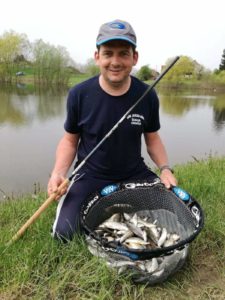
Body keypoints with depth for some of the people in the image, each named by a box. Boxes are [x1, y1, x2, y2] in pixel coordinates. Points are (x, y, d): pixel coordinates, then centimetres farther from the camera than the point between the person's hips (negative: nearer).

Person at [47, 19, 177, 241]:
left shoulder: (147, 95, -7)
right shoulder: (79, 94, -11)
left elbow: (152, 139, 6)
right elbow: (70, 140, 0)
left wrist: (164, 168, -10)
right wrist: (58, 173, -16)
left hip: (135, 175, 2)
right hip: (90, 177, -1)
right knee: (65, 233, -16)